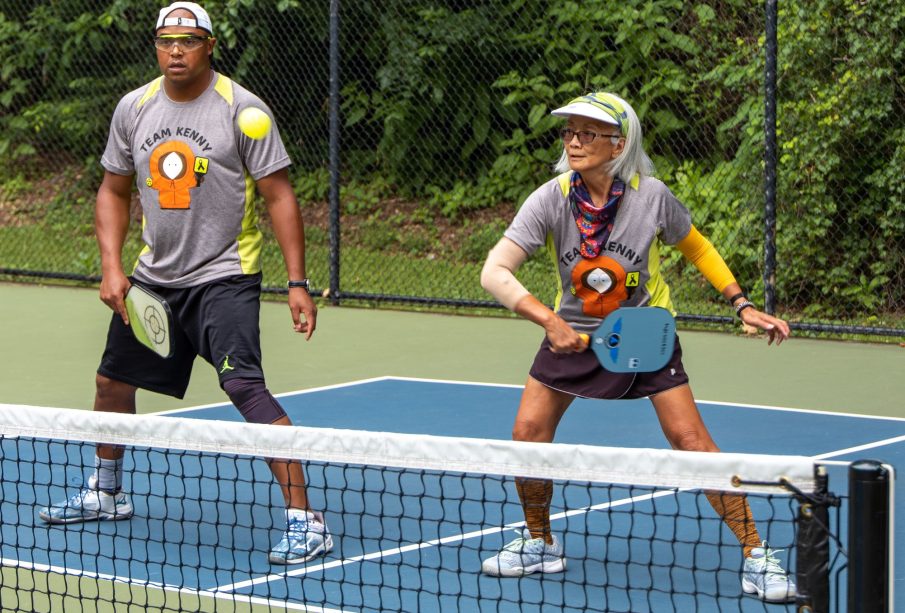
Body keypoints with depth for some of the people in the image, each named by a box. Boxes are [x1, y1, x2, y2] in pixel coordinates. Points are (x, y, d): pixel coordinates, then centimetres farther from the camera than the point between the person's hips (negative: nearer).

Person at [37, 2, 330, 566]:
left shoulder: (242, 108, -12)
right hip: (154, 276, 7)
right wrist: (112, 266, 0)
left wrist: (298, 282, -17)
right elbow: (114, 191, 14)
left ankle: (305, 520, -24)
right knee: (113, 378, 18)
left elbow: (280, 196, -11)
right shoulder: (134, 108, 3)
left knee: (245, 386, -24)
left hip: (224, 277, -6)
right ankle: (105, 493, 43)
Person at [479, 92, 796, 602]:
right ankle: (540, 544, 16)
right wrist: (548, 320, -37)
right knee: (528, 432, -8)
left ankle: (756, 555, -3)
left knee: (691, 441, -12)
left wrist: (743, 305, -5)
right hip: (573, 332, 2)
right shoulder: (550, 200, -20)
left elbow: (697, 248, 0)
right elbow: (495, 272, -26)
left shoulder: (652, 196, -20)